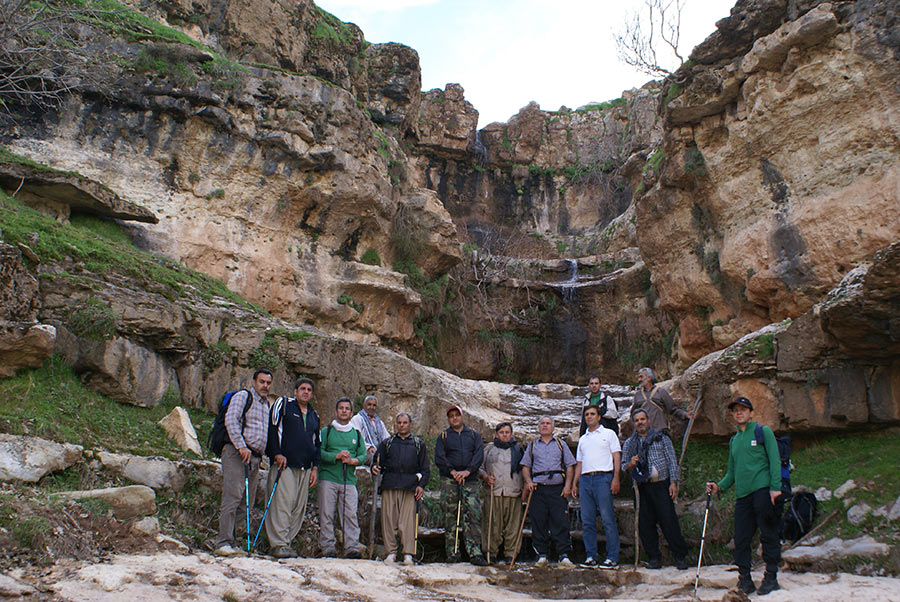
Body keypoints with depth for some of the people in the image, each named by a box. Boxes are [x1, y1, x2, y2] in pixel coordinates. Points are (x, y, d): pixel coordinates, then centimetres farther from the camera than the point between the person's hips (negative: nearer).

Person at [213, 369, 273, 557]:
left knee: (248, 501, 3)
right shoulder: (242, 396, 2)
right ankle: (223, 543, -15)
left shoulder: (267, 405, 24)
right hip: (236, 453, -7)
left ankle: (237, 543, 5)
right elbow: (230, 420, -11)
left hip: (255, 458, 7)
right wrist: (241, 446, -19)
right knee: (232, 497, -15)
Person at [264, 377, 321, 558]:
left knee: (299, 507, 1)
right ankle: (278, 544, -9)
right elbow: (272, 428, -4)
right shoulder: (283, 404, 6)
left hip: (305, 468, 6)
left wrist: (315, 468, 15)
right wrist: (277, 453, -12)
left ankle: (286, 541, 7)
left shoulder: (314, 416, 22)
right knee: (282, 503, -13)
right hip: (284, 463, -6)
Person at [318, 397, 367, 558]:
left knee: (351, 514, -5)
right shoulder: (326, 431, 10)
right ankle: (328, 548, 2)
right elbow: (318, 452, -1)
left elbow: (363, 455, 12)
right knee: (326, 515, -3)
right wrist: (336, 456, -15)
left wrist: (353, 460, -10)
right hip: (328, 478, -2)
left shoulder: (357, 434, 18)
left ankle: (352, 548, -5)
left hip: (349, 480, 2)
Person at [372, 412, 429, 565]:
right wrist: (375, 468, -6)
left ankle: (408, 554, -4)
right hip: (389, 485, 2)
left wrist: (421, 485, 0)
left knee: (408, 521, -8)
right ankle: (391, 552, 6)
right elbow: (377, 461, 18)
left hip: (410, 488, -1)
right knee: (389, 519, -2)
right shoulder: (387, 443, 20)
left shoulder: (418, 444, 18)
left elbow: (425, 468, 14)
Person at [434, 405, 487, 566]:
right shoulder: (443, 436, 13)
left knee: (474, 514, -10)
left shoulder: (474, 435, 15)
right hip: (449, 481, 0)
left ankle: (475, 553, -9)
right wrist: (453, 472, -13)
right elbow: (439, 458, 1)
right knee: (450, 516, -1)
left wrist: (467, 471, -13)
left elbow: (479, 455, 2)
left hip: (470, 481, 0)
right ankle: (452, 553, 5)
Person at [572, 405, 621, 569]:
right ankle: (591, 557, 7)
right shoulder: (582, 439, 23)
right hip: (585, 479, 5)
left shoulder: (608, 434, 10)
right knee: (587, 520, 2)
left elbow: (616, 456, 2)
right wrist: (575, 483, 12)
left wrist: (616, 478, -10)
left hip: (603, 477, -5)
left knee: (608, 519, -7)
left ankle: (613, 558, -4)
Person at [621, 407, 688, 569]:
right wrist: (630, 465, -8)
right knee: (645, 523, 1)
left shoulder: (662, 438, 10)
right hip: (642, 488, 2)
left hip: (661, 485, -2)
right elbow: (623, 467, 15)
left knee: (669, 520, -7)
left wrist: (673, 482, -5)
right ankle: (654, 557, 11)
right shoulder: (629, 443, 15)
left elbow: (672, 461, 6)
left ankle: (680, 556, 3)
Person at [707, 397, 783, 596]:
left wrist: (775, 487, -13)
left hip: (762, 490, -5)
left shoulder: (763, 432, 5)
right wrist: (719, 486, 10)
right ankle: (744, 579, 9)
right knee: (741, 538, 2)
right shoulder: (734, 440, 22)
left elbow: (775, 460, -3)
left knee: (768, 534, -2)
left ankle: (771, 578, 7)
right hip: (742, 495, 6)